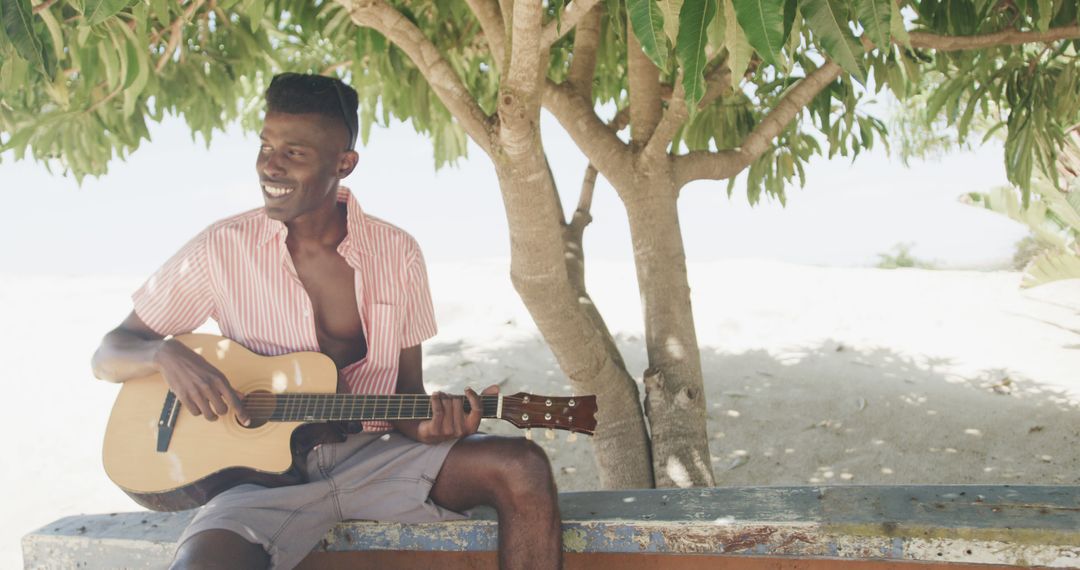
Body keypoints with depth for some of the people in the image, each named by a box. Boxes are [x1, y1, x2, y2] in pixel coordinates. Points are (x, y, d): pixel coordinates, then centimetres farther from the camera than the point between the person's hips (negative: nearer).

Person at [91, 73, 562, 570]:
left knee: (523, 468, -20)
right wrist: (166, 354, -18)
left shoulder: (397, 254, 2)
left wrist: (424, 424, -16)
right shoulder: (222, 248, -2)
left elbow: (407, 388, 8)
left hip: (374, 458, 2)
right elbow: (108, 357, 5)